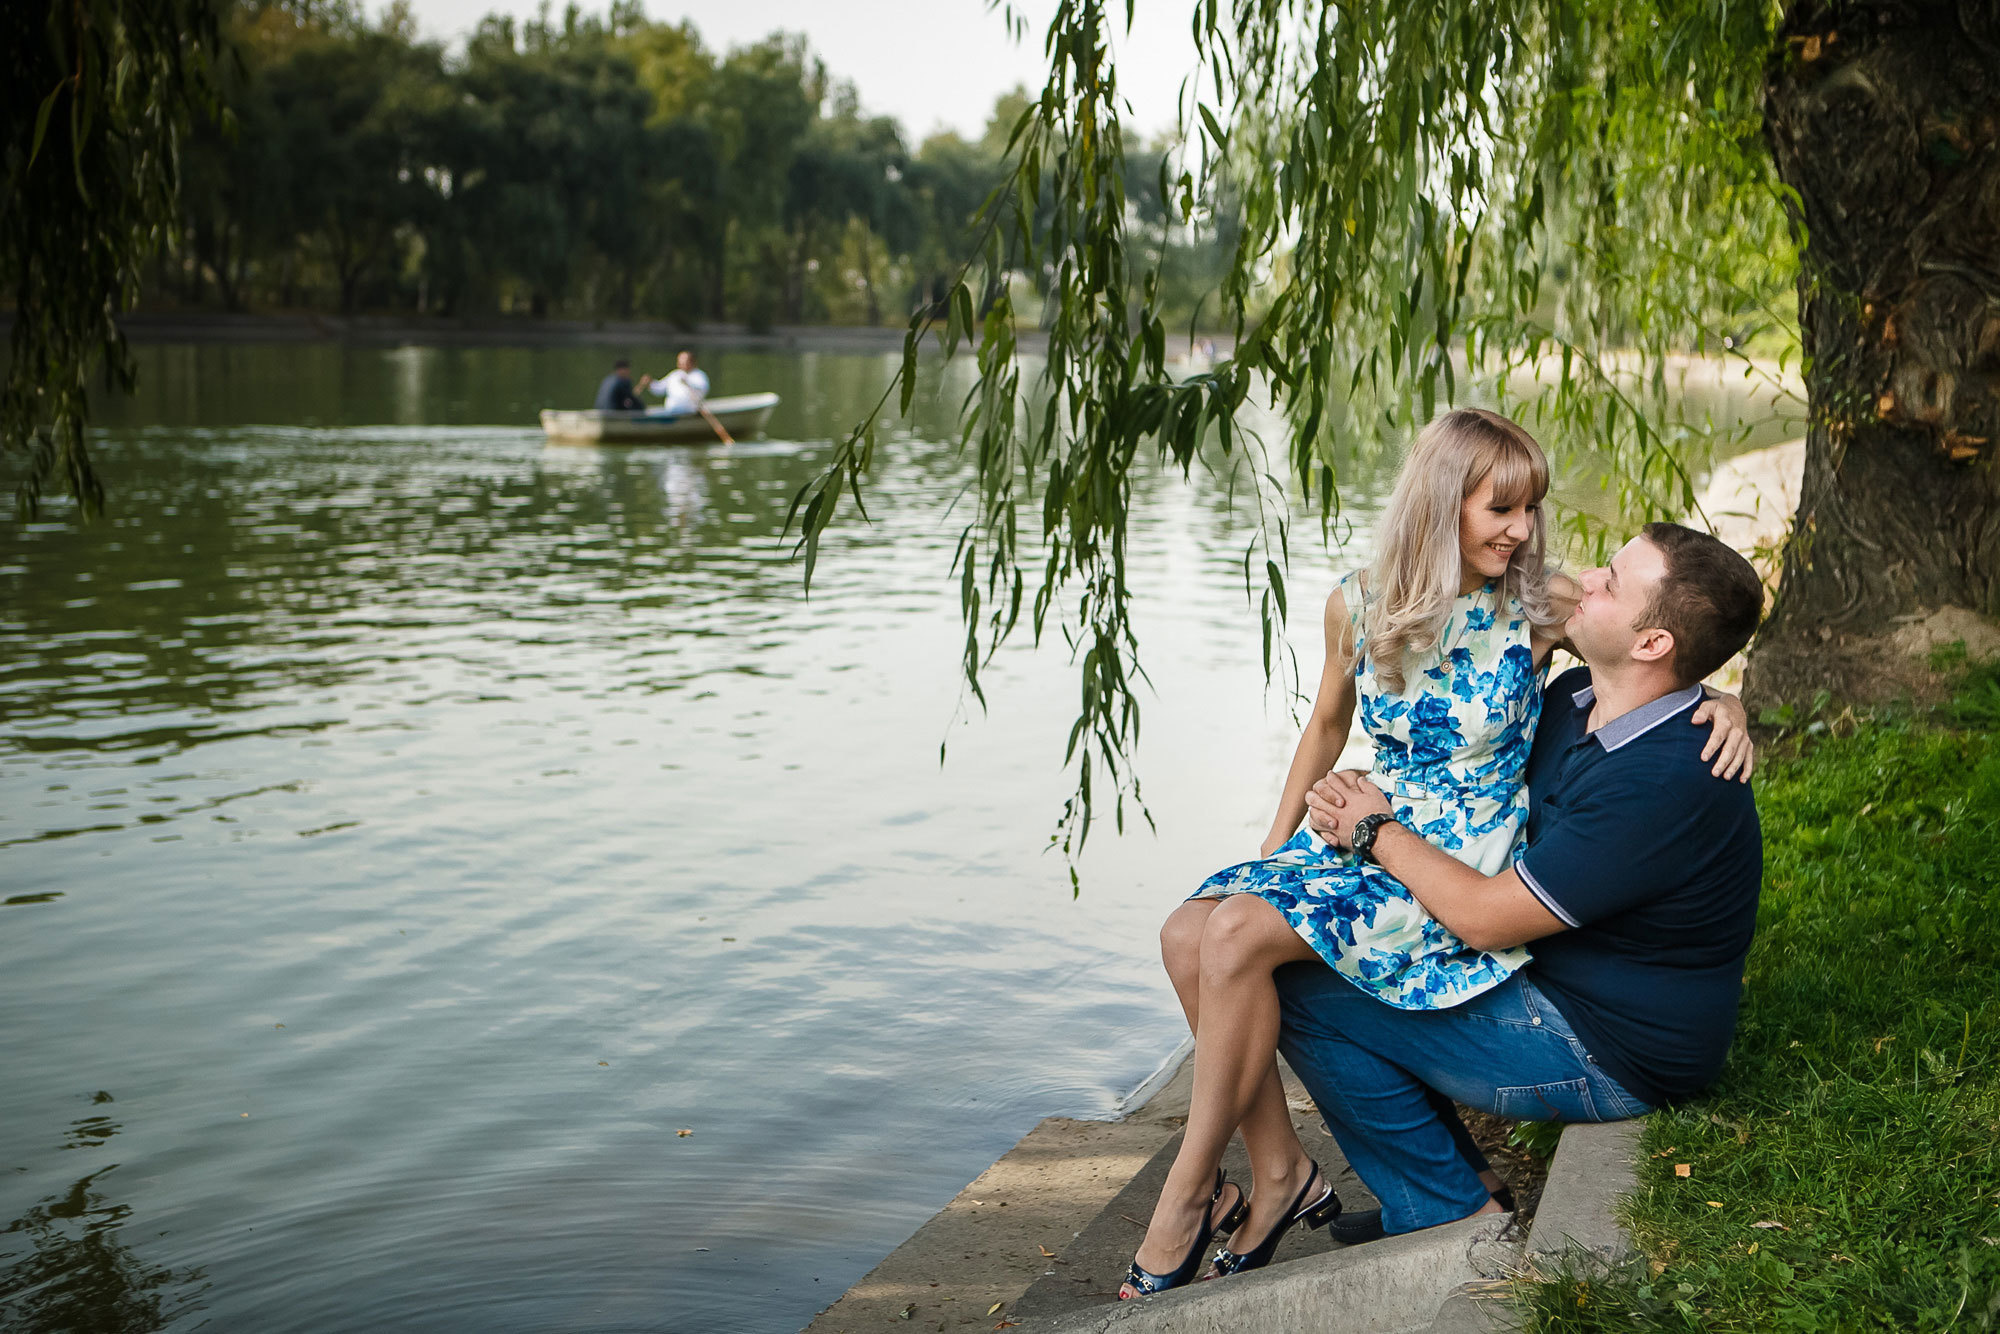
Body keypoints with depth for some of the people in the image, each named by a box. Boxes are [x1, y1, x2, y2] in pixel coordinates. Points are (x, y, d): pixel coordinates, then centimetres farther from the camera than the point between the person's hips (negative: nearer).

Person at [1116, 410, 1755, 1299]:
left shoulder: (1540, 607, -7)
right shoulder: (1359, 603, 3)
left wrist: (1725, 702, -20)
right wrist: (1273, 849, 15)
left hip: (1467, 861, -5)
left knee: (1239, 936, -25)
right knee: (1190, 935, -17)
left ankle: (1189, 1191, -10)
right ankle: (1279, 1173, -3)